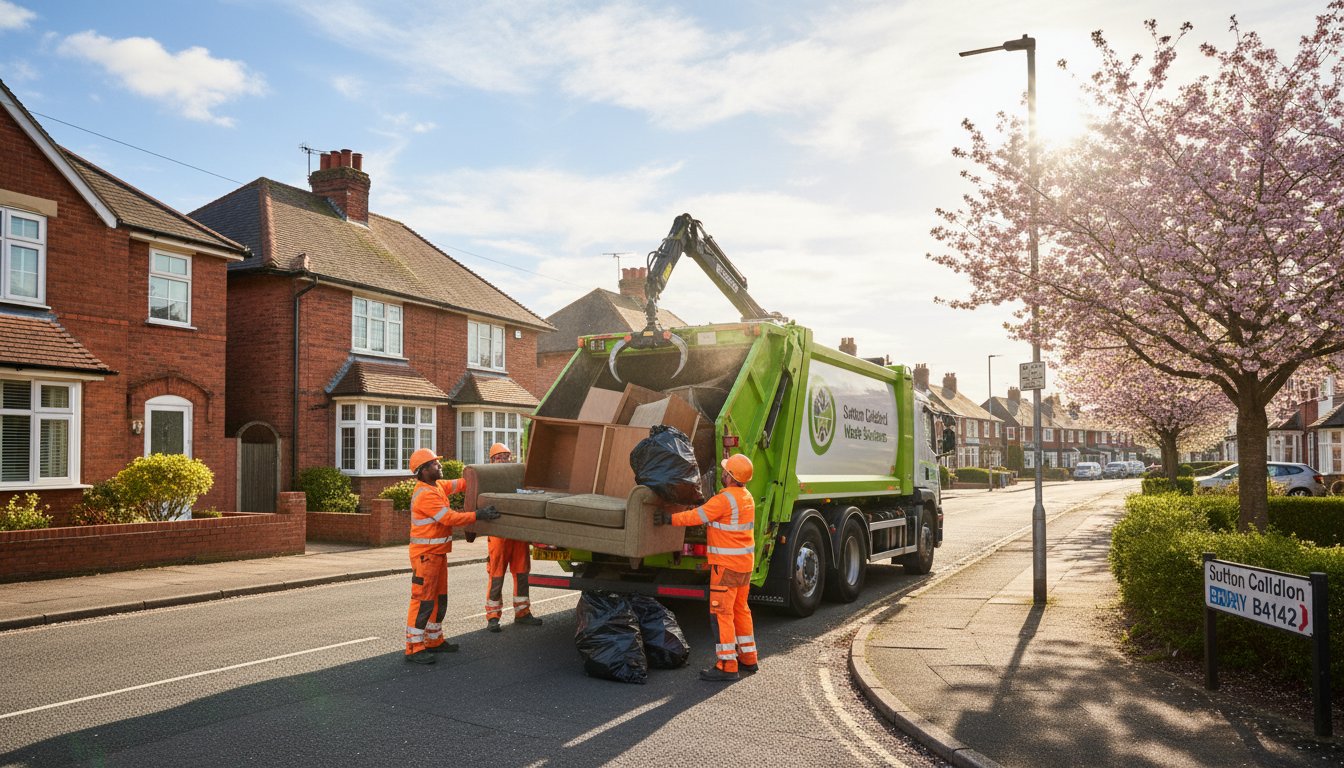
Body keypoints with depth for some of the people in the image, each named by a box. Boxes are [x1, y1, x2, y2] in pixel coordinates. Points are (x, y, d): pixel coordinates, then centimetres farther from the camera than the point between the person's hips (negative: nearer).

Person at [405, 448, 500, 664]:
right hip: (425, 554, -10)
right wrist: (478, 515, -24)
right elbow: (450, 518, -25)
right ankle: (414, 648, -2)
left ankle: (434, 640, 27)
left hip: (438, 552, 10)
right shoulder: (425, 494, -21)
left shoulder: (437, 485, 9)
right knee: (423, 601, -8)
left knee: (439, 599, 16)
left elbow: (459, 485, 22)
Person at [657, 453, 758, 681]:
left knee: (721, 612, -5)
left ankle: (727, 666, -4)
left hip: (727, 564, -9)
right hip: (745, 562, 9)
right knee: (740, 609, 18)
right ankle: (748, 658, 26)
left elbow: (696, 517, -16)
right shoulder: (746, 497, 9)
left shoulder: (724, 500, -20)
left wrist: (669, 518, -8)